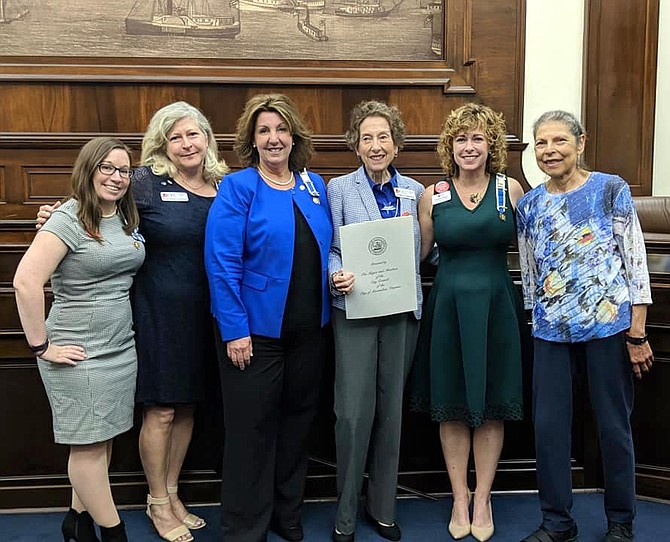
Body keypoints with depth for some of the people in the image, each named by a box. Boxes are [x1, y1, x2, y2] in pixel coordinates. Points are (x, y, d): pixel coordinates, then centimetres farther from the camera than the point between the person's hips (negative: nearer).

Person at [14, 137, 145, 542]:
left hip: (122, 347, 7)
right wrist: (42, 345, -17)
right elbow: (26, 281, -22)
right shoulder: (69, 219, -14)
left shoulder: (129, 219, 7)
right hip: (80, 353, -7)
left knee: (103, 440, 14)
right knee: (89, 445, 4)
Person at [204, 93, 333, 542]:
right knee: (252, 429, 4)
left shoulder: (314, 186, 9)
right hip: (256, 331, -5)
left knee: (298, 421, 16)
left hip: (309, 330, 6)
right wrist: (234, 330, -18)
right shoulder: (238, 188, -8)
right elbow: (222, 263, -14)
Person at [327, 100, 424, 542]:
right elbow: (332, 249, -2)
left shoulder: (414, 191, 10)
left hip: (403, 309, 3)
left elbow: (422, 253, 13)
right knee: (354, 412, -5)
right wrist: (338, 276, -21)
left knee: (391, 409, 9)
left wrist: (407, 232, -6)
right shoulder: (339, 188, 3)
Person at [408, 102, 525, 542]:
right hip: (449, 307, 1)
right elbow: (418, 255, 8)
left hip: (497, 306, 0)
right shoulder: (433, 195, 2)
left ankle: (482, 500, 24)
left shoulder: (510, 189, 1)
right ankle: (460, 499, 24)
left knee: (492, 407, 8)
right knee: (452, 407, 8)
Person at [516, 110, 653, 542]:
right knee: (548, 427, 5)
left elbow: (635, 260, -5)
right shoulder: (529, 206, 7)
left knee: (614, 426, 7)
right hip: (551, 331, 3)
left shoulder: (612, 190, -3)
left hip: (609, 325, -3)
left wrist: (637, 332, -9)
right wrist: (538, 321, 13)